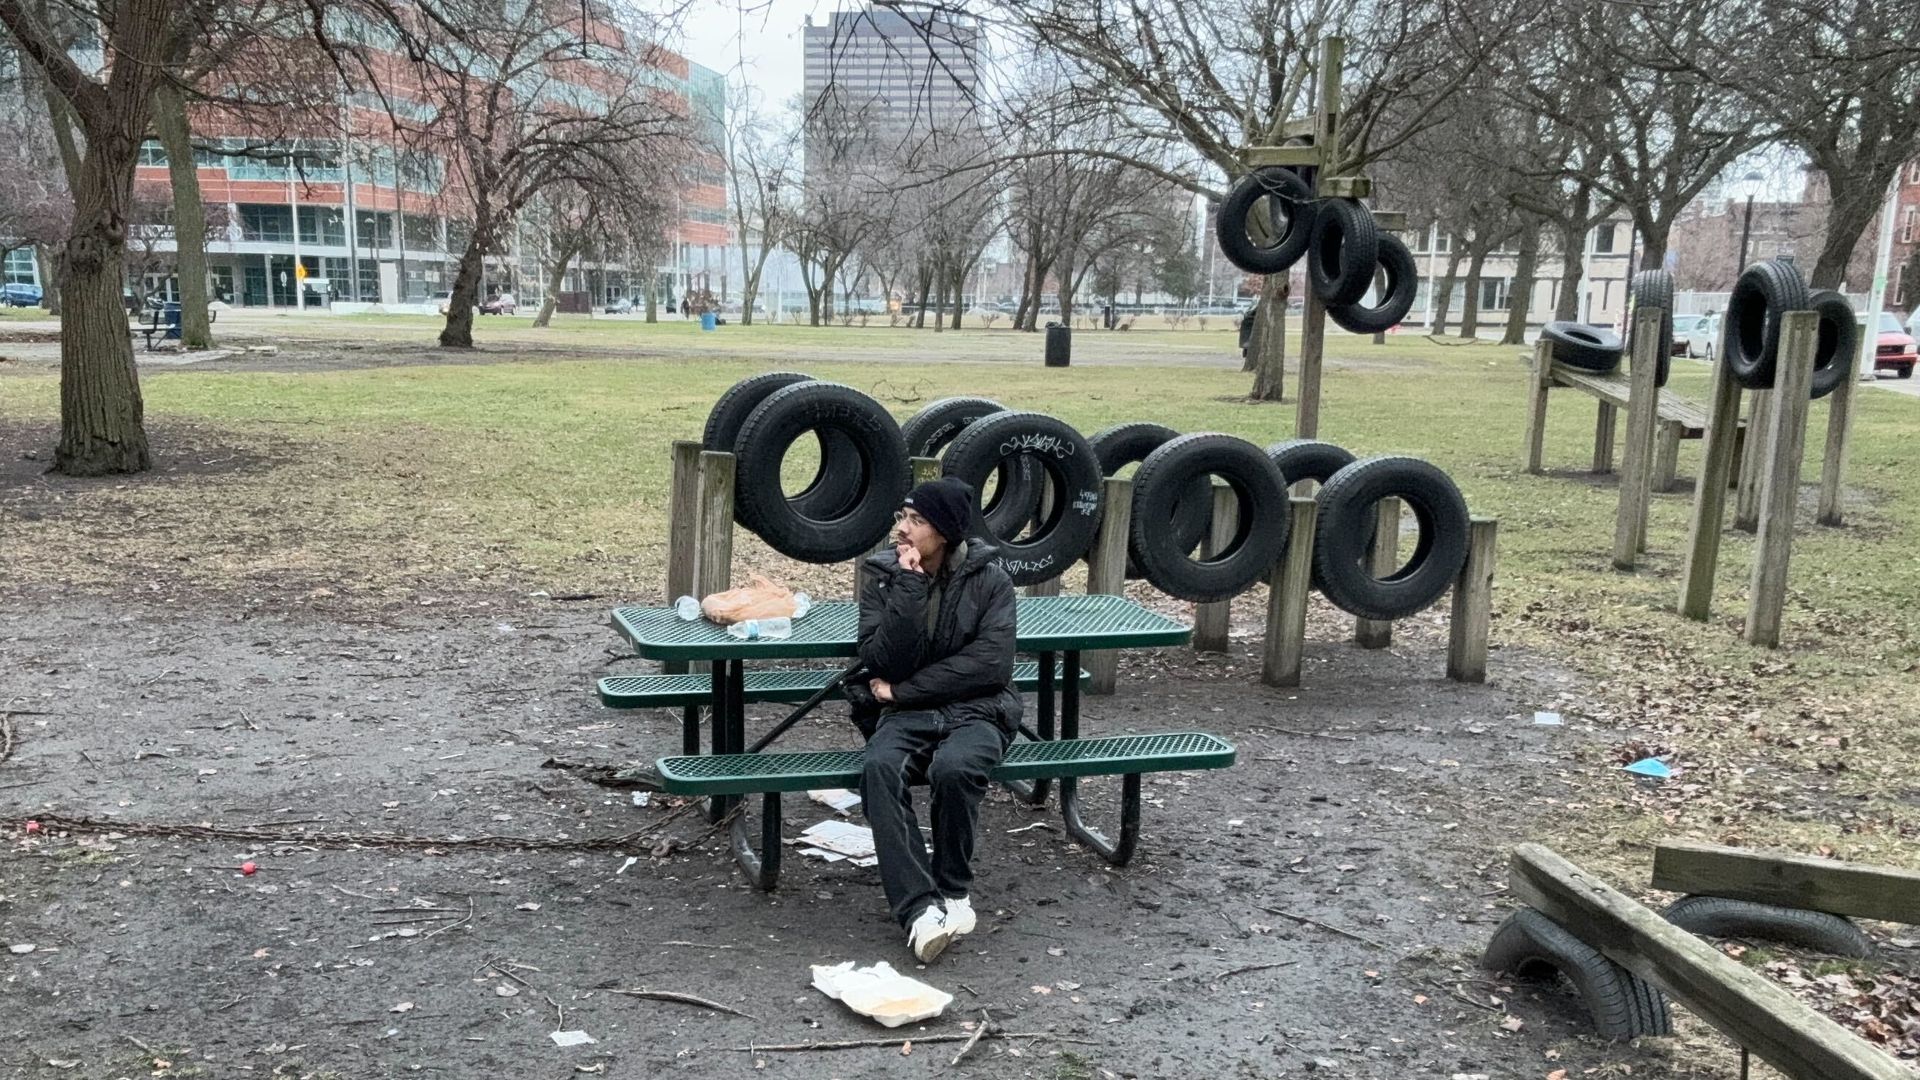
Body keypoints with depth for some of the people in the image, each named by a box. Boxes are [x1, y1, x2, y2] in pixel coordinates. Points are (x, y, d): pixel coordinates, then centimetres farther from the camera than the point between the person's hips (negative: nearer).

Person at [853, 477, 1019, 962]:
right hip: (905, 716, 2)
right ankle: (920, 907, -32)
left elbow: (991, 665, -11)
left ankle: (954, 890, -11)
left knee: (953, 768, -35)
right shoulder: (882, 580, 4)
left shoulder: (989, 580, -1)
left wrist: (903, 689, -11)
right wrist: (909, 589, -17)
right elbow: (881, 664, -8)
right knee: (880, 767, -33)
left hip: (975, 711, -2)